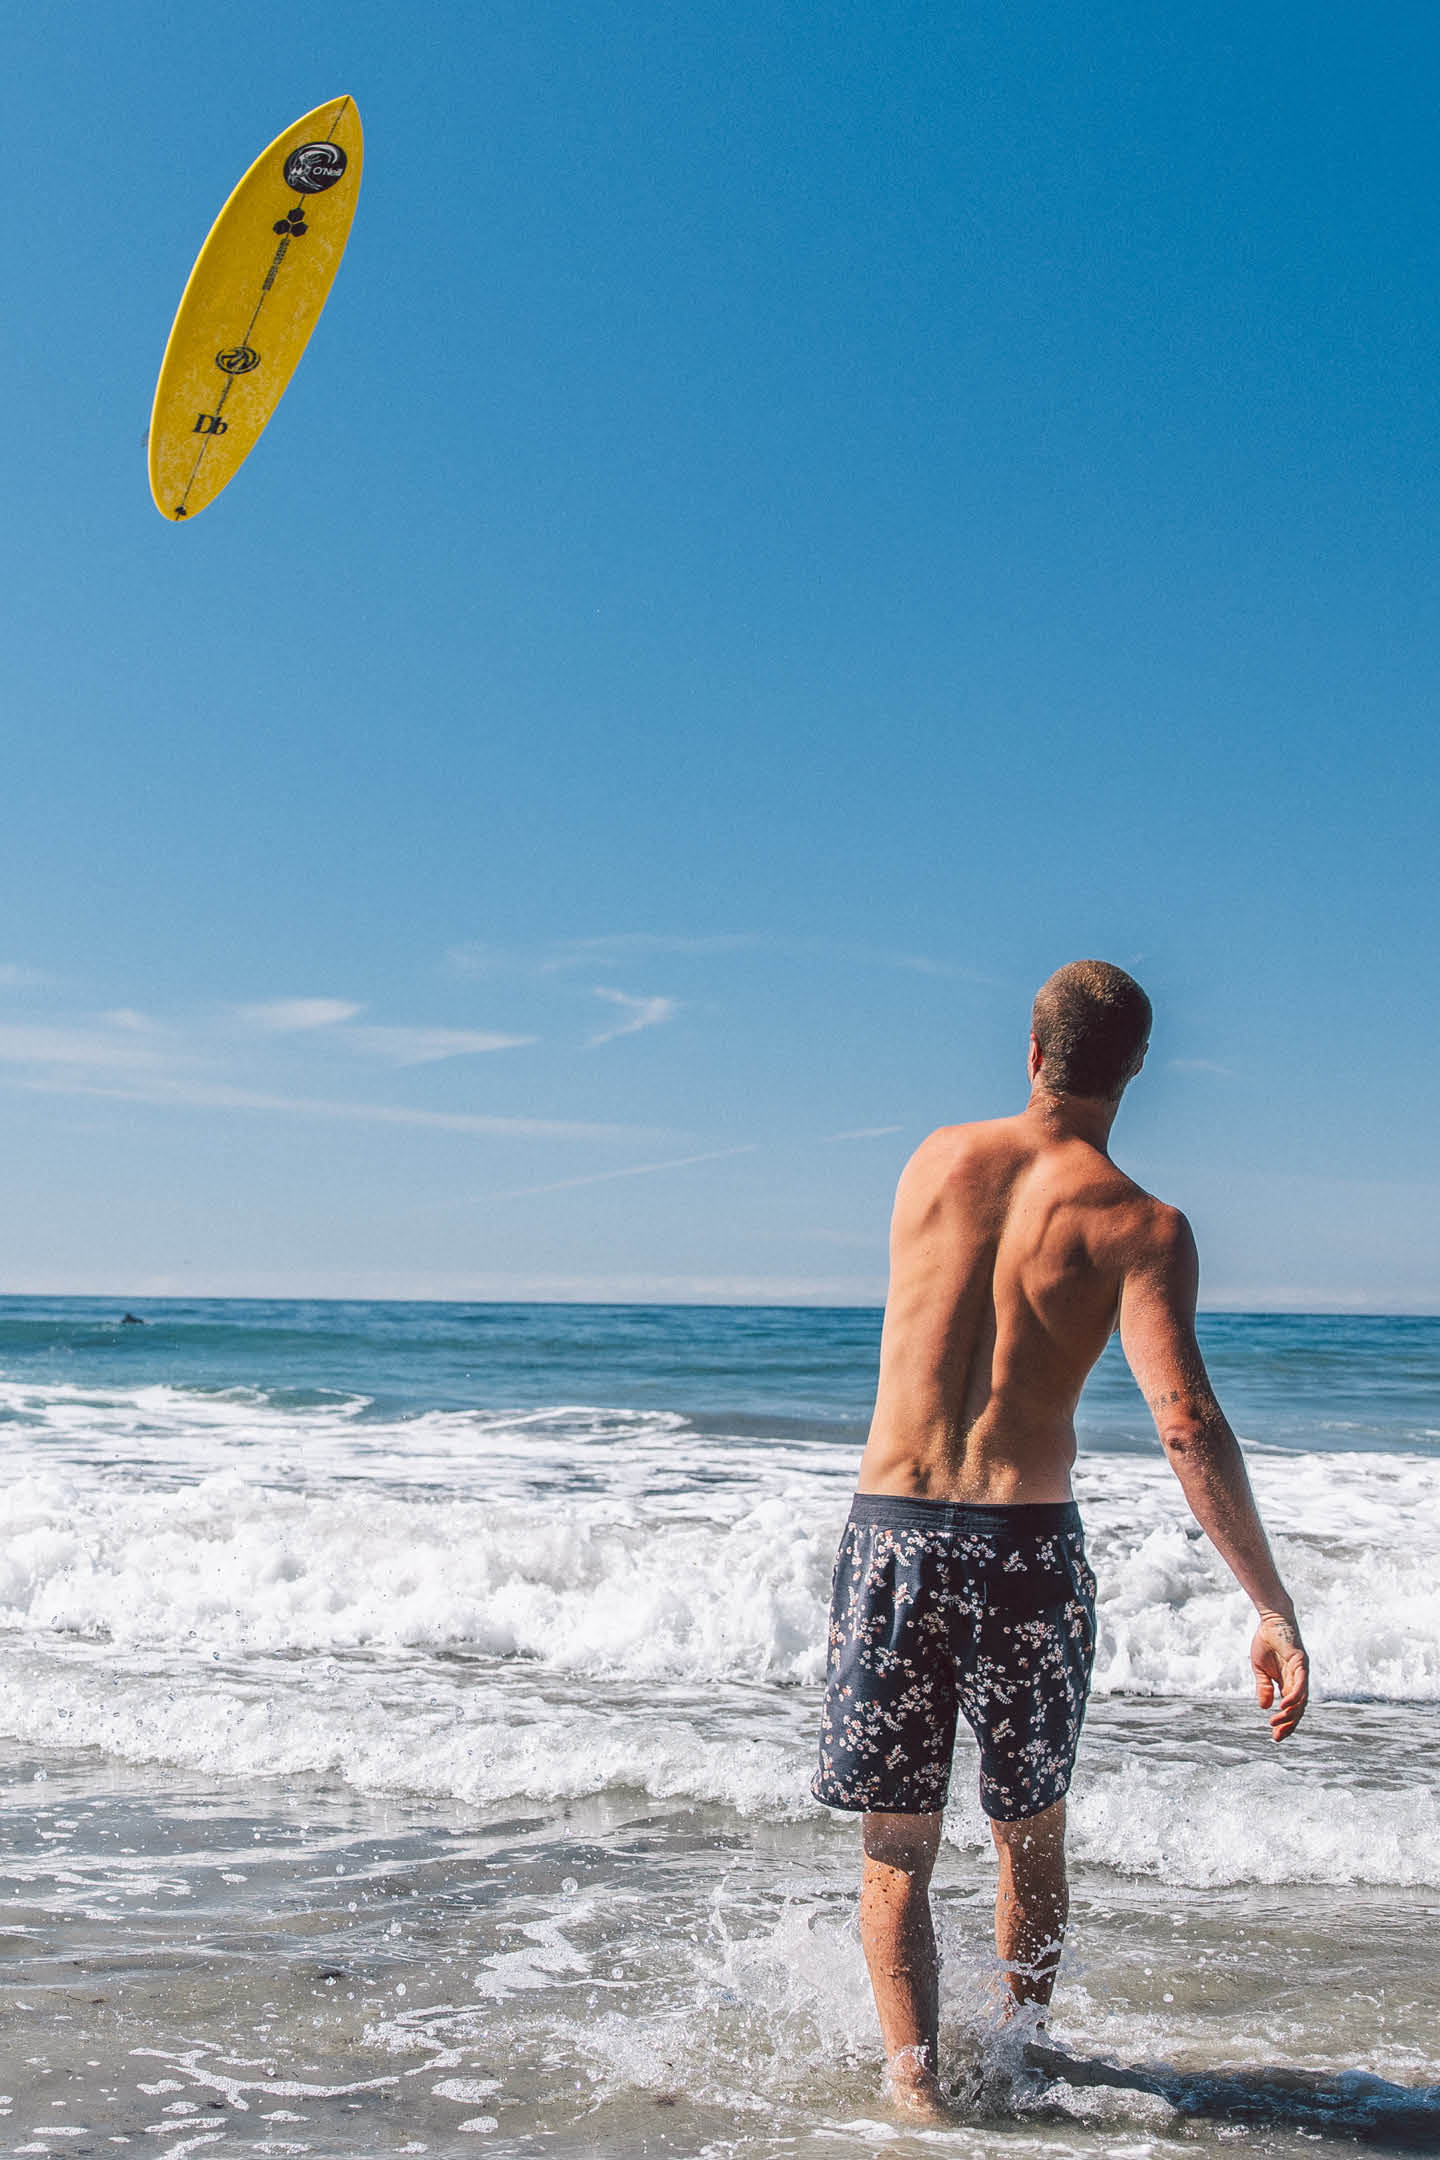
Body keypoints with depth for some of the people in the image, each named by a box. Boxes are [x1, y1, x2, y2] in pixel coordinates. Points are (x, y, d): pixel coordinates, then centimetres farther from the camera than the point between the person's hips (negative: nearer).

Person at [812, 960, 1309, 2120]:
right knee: (1032, 1835, 21)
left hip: (891, 1533, 2)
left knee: (898, 1850, 12)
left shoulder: (937, 1158, 4)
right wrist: (1275, 1611, -16)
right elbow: (1186, 1424, -19)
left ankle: (916, 2080, 1)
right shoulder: (1138, 1224, -7)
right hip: (1028, 1545, -1)